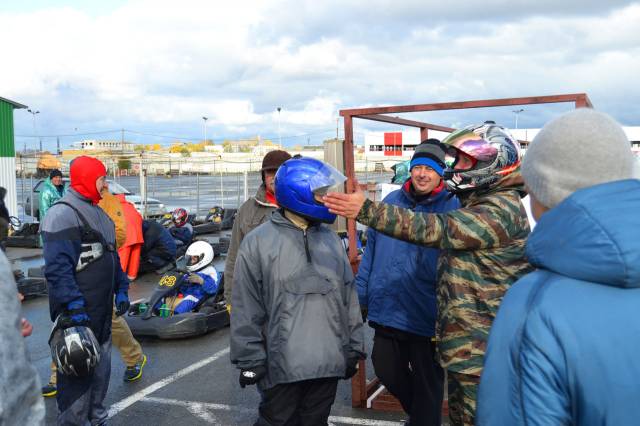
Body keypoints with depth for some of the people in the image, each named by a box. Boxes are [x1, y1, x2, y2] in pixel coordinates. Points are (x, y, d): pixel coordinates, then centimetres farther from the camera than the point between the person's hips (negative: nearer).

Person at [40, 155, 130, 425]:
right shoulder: (62, 214, -15)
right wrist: (74, 306, -25)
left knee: (101, 369, 19)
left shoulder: (99, 213, 15)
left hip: (102, 311, 9)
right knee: (77, 373, -4)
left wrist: (121, 289, 15)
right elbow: (57, 267, -22)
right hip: (78, 314, -9)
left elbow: (112, 256, 23)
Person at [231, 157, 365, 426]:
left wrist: (354, 348, 11)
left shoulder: (330, 239, 8)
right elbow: (246, 310, -7)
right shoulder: (258, 242, -7)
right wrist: (250, 360, -7)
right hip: (281, 366, -4)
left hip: (329, 363, 5)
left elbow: (348, 297, 11)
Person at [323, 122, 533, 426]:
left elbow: (437, 229, -29)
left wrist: (367, 210, -34)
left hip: (480, 351, -10)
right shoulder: (478, 204, 16)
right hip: (463, 344, 10)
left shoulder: (502, 209, -17)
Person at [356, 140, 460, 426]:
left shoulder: (453, 208, -8)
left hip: (426, 317, -4)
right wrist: (362, 297, 10)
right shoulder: (391, 202, 5)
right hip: (386, 310, 5)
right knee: (387, 372, 21)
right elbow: (371, 252, 11)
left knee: (426, 387, 11)